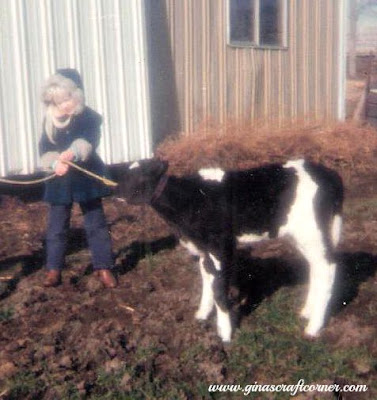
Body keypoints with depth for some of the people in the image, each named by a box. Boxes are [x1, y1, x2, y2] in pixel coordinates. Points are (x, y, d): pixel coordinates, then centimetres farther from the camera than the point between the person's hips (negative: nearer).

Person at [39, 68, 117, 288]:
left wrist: (73, 152, -47)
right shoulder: (50, 120, 2)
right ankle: (54, 269, 18)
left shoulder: (89, 117, -9)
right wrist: (55, 163, -26)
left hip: (87, 178, -3)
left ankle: (104, 267, 13)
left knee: (96, 224, 4)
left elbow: (89, 142, -26)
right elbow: (45, 149, -4)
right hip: (60, 180, 3)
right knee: (57, 226, 7)